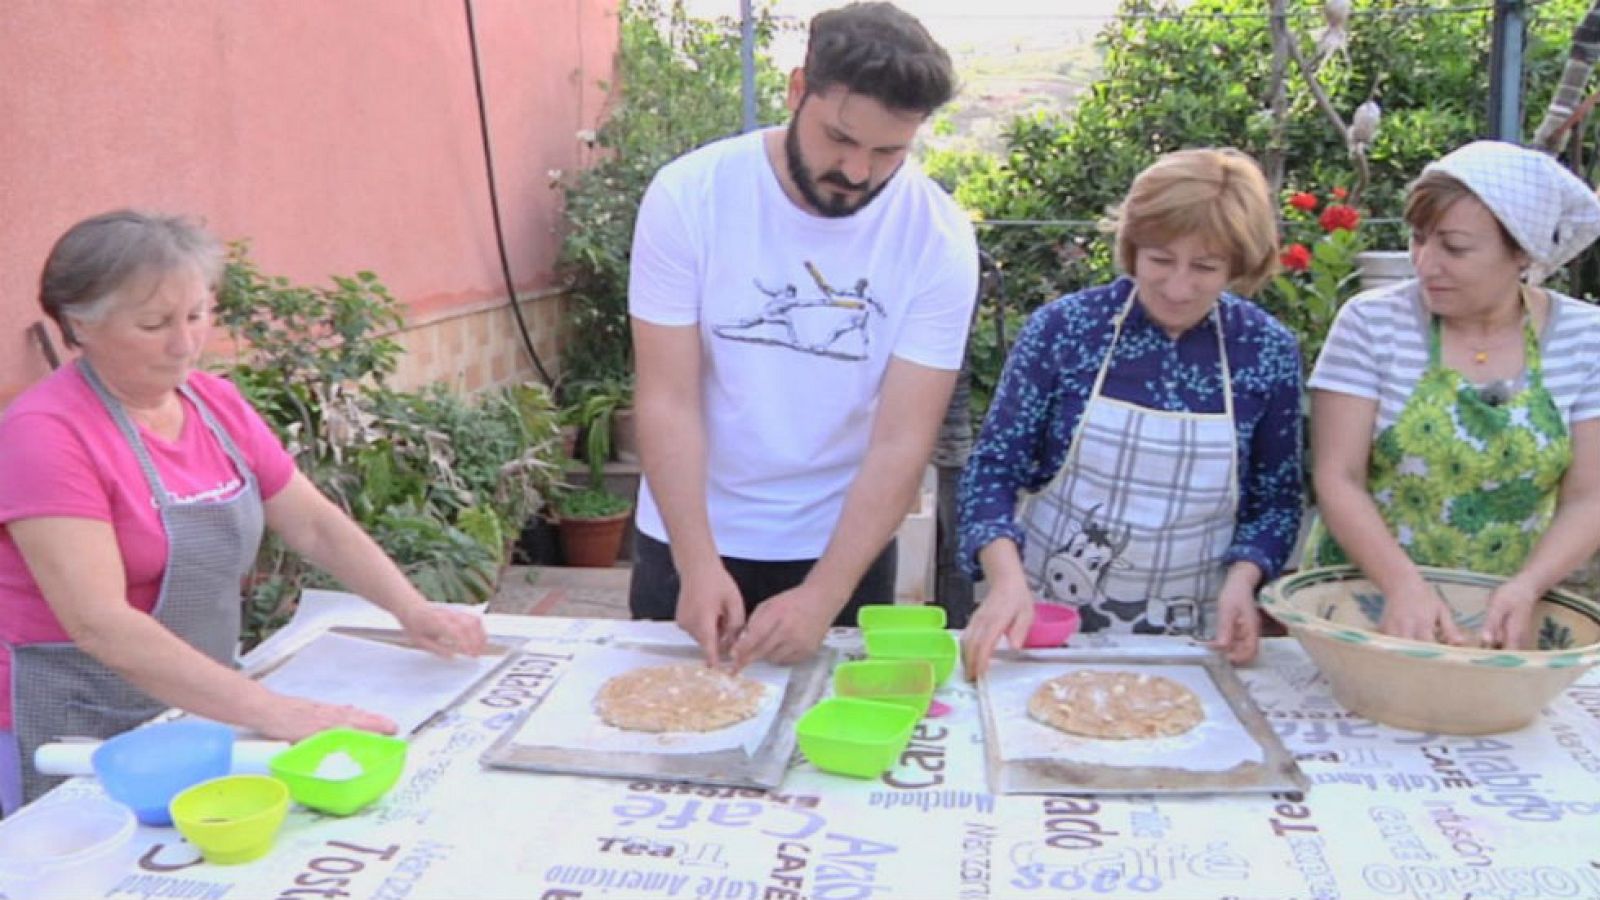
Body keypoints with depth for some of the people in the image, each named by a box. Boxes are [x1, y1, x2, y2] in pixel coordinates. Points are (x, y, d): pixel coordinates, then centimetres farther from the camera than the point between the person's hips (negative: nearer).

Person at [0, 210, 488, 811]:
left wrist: (412, 609, -7)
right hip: (76, 742, -6)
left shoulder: (215, 403, 4)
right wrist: (269, 711, -33)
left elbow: (315, 525, 9)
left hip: (198, 714, 6)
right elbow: (100, 624, -26)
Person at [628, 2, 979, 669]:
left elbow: (902, 444, -17)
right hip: (687, 540, 0)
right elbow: (667, 399, -16)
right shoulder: (688, 195, -15)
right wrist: (699, 564, -25)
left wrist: (824, 597, -26)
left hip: (842, 545, 0)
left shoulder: (939, 238, -14)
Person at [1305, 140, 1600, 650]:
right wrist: (1404, 586, -21)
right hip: (1367, 600, -1)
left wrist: (1525, 589, -16)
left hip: (1505, 619, 1)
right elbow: (1337, 478, -8)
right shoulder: (1373, 322, -5)